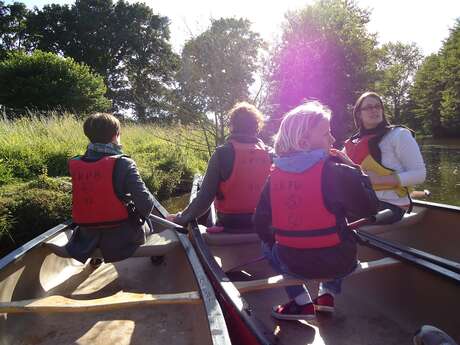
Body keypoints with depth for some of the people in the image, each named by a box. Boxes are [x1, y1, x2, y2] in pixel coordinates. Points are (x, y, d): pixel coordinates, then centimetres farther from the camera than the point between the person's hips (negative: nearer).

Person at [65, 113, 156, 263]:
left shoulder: (75, 165, -4)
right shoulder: (123, 163, -19)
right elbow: (145, 203, -21)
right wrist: (140, 215, 2)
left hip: (86, 240, 5)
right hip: (122, 239, -4)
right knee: (147, 225, 27)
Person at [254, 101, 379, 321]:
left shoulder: (275, 175, -3)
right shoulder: (336, 172, -16)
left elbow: (261, 224, 2)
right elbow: (368, 208, -6)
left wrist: (274, 241, 21)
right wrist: (355, 170, 2)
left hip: (292, 266, 1)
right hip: (336, 264, 0)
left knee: (268, 246, 32)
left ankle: (301, 302, 21)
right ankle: (328, 294, 22)